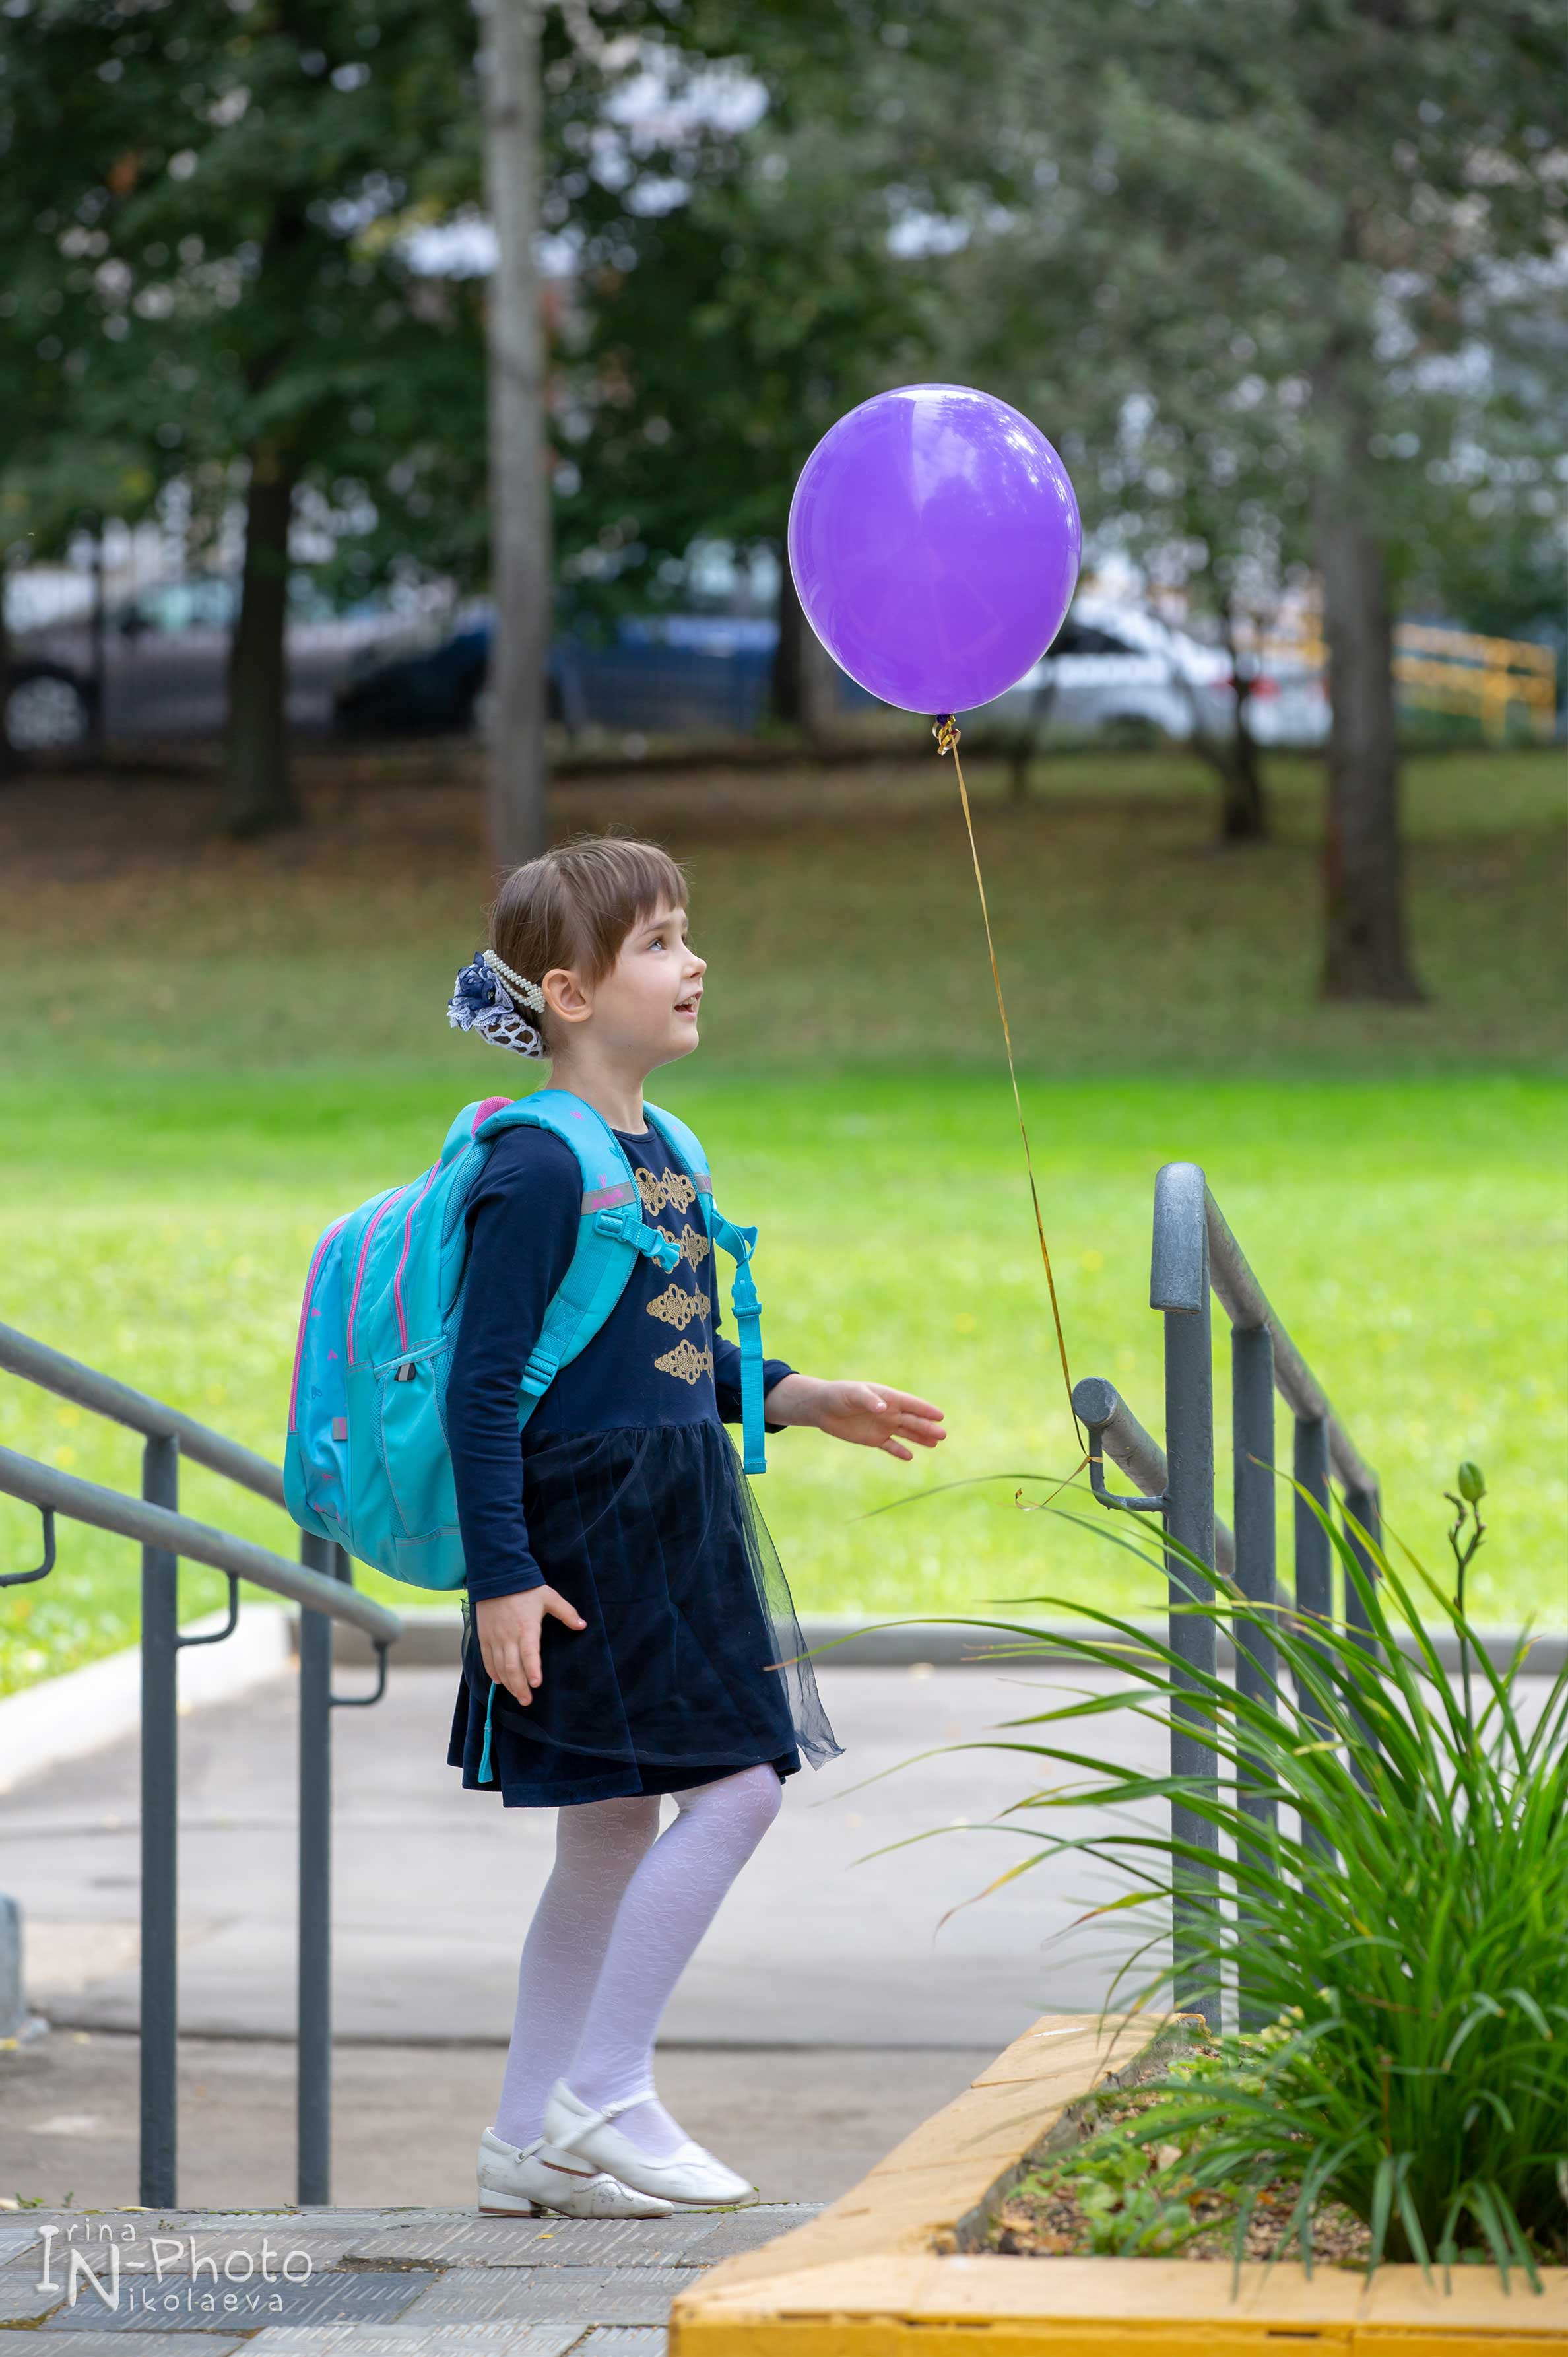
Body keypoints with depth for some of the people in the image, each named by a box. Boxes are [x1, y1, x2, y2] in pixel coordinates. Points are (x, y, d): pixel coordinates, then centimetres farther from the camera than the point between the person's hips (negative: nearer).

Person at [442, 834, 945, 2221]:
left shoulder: (660, 1154, 13)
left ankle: (530, 2141, 18)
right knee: (737, 1784, -12)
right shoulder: (539, 1169, -15)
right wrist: (501, 1574, -20)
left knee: (616, 1833, 12)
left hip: (673, 1526, 10)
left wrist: (803, 1401, 15)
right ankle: (603, 2100, -6)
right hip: (588, 1523, -10)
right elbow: (483, 1384, -17)